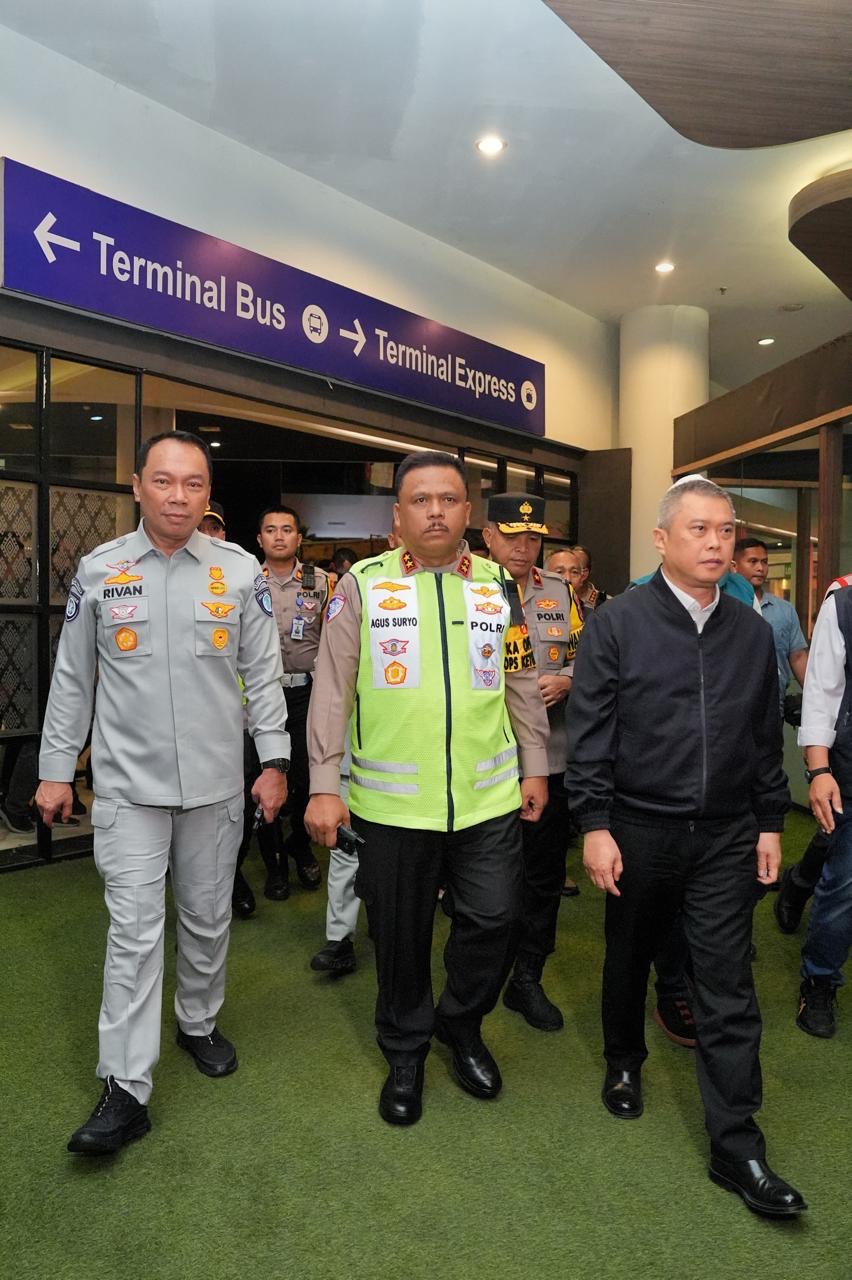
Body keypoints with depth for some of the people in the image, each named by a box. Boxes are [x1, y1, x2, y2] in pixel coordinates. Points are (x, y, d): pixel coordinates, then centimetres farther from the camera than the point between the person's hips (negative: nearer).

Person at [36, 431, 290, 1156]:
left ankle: (199, 1022, 39)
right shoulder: (99, 570, 0)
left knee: (207, 919, 16)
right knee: (134, 932, -1)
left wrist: (275, 762, -1)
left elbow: (263, 673, 2)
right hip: (129, 785, -1)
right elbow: (72, 679, 6)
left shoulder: (240, 571, -1)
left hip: (216, 783, 1)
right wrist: (56, 769, 5)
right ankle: (126, 1090, 9)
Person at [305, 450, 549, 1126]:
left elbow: (523, 684, 13)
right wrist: (324, 785, -7)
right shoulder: (362, 585, -2)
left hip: (489, 797, 2)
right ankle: (404, 1053, 36)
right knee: (400, 934, 12)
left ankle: (461, 1023, 37)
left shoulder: (499, 586, 7)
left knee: (495, 919, 7)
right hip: (393, 800, -2)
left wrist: (535, 767, 12)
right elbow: (332, 690, -3)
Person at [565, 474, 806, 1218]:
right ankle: (624, 1062, 44)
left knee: (729, 987, 5)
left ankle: (736, 1145, 17)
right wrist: (595, 827, -12)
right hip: (640, 830, -2)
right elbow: (589, 733, -9)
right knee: (629, 958, 18)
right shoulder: (616, 624, -9)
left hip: (727, 836, 2)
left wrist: (771, 823, 8)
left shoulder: (753, 632, 3)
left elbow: (767, 738, 9)